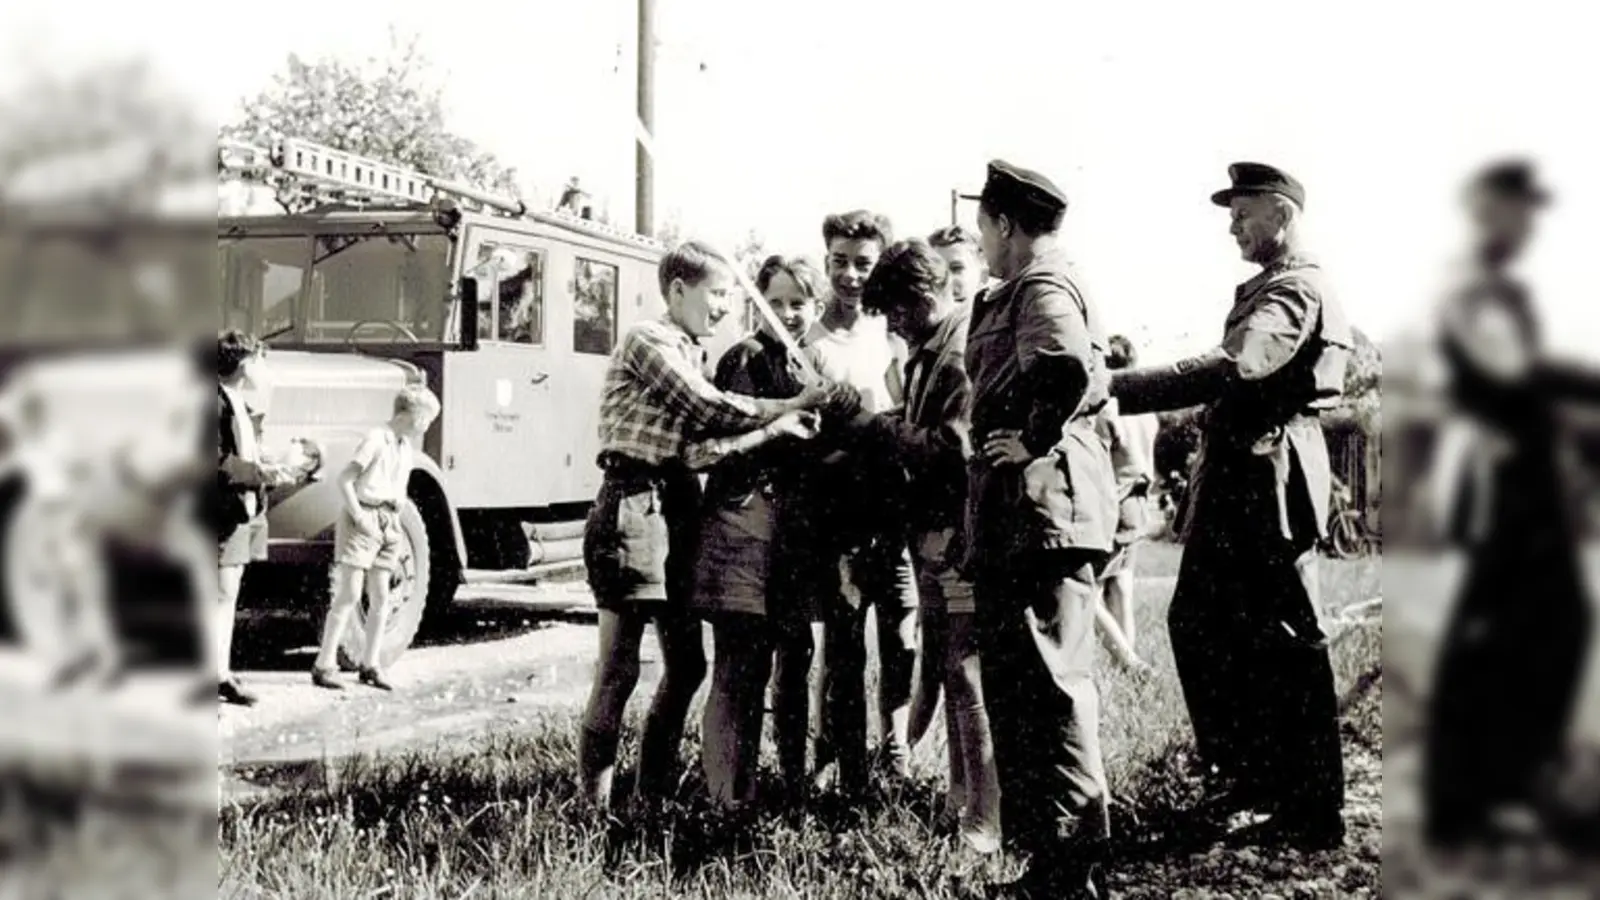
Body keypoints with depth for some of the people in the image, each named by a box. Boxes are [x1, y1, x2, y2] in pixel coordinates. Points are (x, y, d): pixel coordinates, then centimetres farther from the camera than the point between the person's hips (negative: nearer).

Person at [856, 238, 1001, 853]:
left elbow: (950, 447, -23)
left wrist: (877, 429, -13)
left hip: (962, 535, -10)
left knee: (971, 675, -6)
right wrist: (876, 435, 2)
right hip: (936, 532, 10)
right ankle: (962, 799, 30)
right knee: (949, 669, 18)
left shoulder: (965, 353, -16)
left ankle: (989, 824, 1)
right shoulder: (929, 352, 14)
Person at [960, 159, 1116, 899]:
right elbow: (1091, 377, 21)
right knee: (1015, 684, 14)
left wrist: (1034, 440, -18)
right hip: (1016, 516, 11)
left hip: (1042, 506, -11)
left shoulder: (1042, 288, -10)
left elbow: (1069, 368, -30)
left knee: (1049, 685, -8)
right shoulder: (1020, 294, 21)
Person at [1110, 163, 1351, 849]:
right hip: (1235, 489, 10)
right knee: (1198, 624, 15)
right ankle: (1243, 774, 27)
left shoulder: (1296, 290, -15)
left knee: (1286, 648, -4)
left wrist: (1115, 388, -35)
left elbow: (1231, 366, -32)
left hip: (1267, 488, -10)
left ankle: (1312, 813, 5)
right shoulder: (1268, 288, 20)